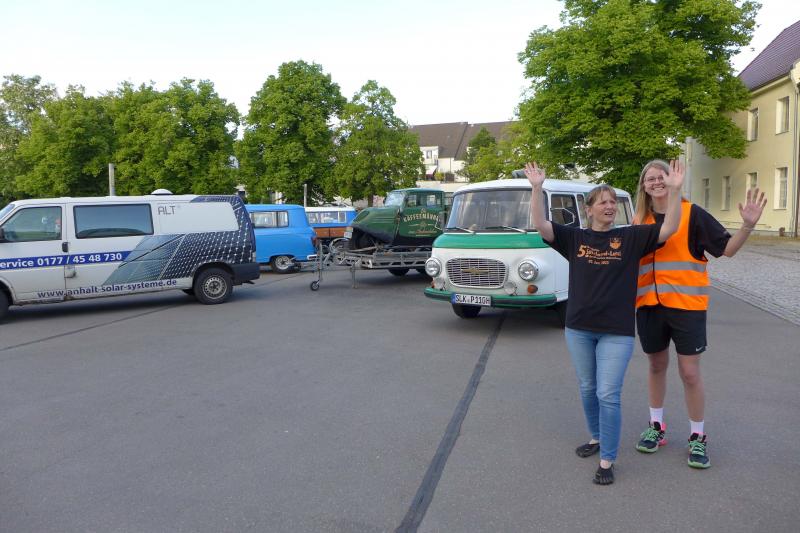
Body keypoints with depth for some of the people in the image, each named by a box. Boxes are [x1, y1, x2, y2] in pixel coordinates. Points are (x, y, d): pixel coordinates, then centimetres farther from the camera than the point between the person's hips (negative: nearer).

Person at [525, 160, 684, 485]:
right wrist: (537, 188, -17)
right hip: (578, 329, 3)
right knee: (588, 390, 17)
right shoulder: (574, 238, 3)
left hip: (617, 332, -2)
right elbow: (540, 225, -8)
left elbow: (669, 229, -8)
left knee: (608, 395, -4)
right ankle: (596, 437, 40)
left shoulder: (631, 237, 1)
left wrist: (674, 190, -18)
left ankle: (607, 461, 8)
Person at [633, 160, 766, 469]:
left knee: (690, 373, 1)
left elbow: (727, 248, -8)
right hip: (649, 305, 3)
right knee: (657, 366, 16)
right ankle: (656, 426, 32)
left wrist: (748, 225, -22)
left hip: (686, 304, -3)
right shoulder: (639, 221, 5)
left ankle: (698, 437, 19)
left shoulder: (692, 214, -4)